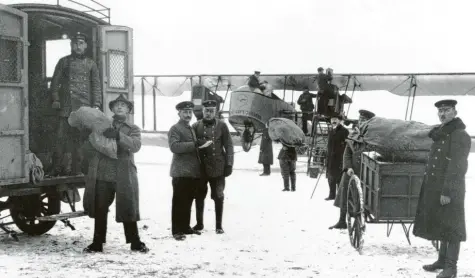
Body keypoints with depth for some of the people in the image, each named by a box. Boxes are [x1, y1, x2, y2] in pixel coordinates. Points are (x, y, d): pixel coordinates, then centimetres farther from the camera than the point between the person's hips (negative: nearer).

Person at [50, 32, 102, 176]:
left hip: (85, 106, 1)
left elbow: (96, 85, 11)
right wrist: (55, 99, -2)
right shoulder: (64, 61, 11)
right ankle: (58, 168, -2)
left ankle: (77, 168, 6)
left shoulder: (91, 64, 13)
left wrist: (96, 104, 1)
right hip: (67, 107, -1)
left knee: (81, 138, 0)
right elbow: (55, 81, 10)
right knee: (62, 137, -6)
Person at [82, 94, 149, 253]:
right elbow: (91, 146, 17)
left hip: (124, 177, -2)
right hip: (102, 175, 2)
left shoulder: (132, 129, 10)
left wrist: (118, 135, -25)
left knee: (127, 210, 3)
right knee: (99, 211, 5)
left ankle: (135, 243, 14)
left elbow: (135, 146, -11)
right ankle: (97, 243, 14)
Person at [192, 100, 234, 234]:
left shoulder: (221, 126, 1)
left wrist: (229, 164, -4)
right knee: (199, 196, 10)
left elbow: (229, 146, 1)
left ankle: (219, 225, 13)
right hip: (200, 167, 2)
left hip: (218, 167, -1)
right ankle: (199, 223, 23)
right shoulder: (196, 126, 4)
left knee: (218, 197, 3)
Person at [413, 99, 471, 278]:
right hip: (435, 188, 9)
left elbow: (456, 167, -19)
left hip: (450, 190, -8)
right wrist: (429, 188, 15)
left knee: (451, 227, -3)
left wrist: (447, 191, -23)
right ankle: (442, 260, 26)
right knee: (441, 225, 15)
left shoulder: (460, 136, -12)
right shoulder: (440, 134, 15)